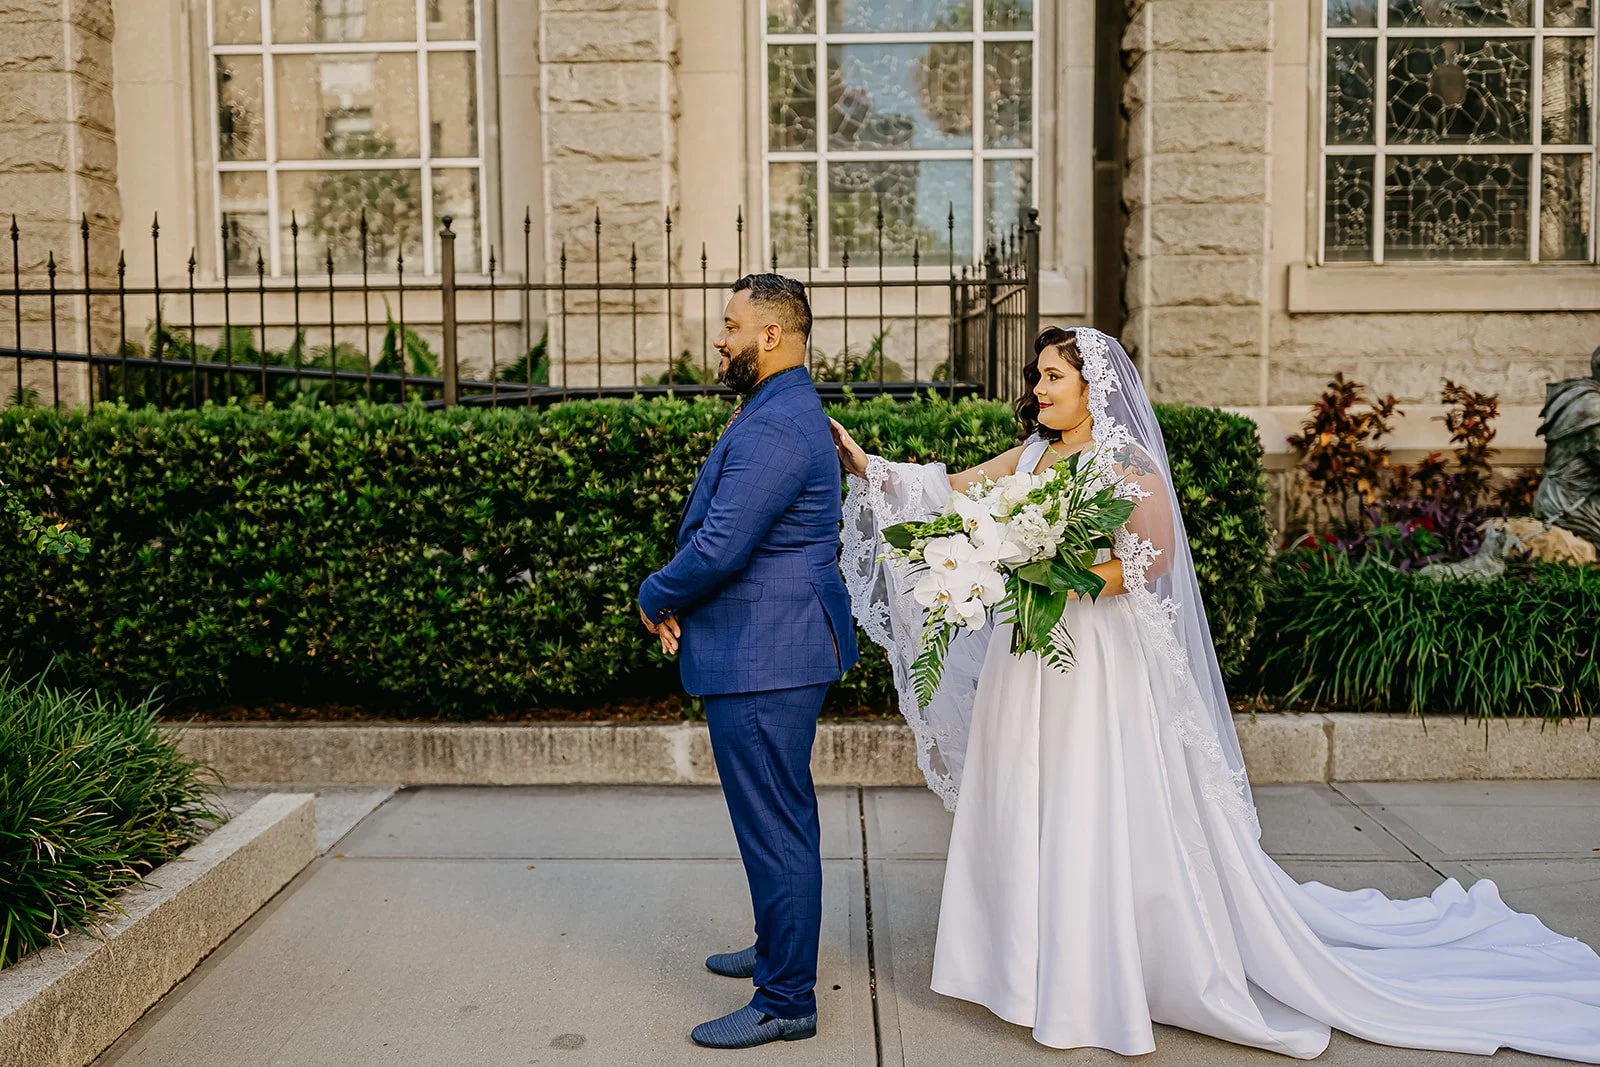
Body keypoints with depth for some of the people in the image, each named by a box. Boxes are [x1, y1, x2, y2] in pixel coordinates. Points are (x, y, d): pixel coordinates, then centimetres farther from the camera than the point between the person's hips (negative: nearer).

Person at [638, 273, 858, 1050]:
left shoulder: (774, 428, -21)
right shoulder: (787, 412, 14)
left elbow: (719, 549, -25)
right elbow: (717, 529, 18)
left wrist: (654, 597, -6)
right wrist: (677, 598, 3)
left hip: (764, 659, -11)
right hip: (779, 647, 11)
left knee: (774, 825, 0)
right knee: (781, 817, 23)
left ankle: (785, 1001, 13)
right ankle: (780, 950, 41)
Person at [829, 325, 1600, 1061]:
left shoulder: (1125, 459, -7)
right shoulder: (1029, 457, 12)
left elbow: (1155, 556, -14)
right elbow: (948, 492, 10)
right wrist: (867, 466, 3)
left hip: (1100, 664, -7)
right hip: (1027, 661, 7)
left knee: (1100, 812, -3)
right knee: (1024, 813, 10)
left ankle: (1107, 981, 10)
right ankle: (1038, 965, 23)